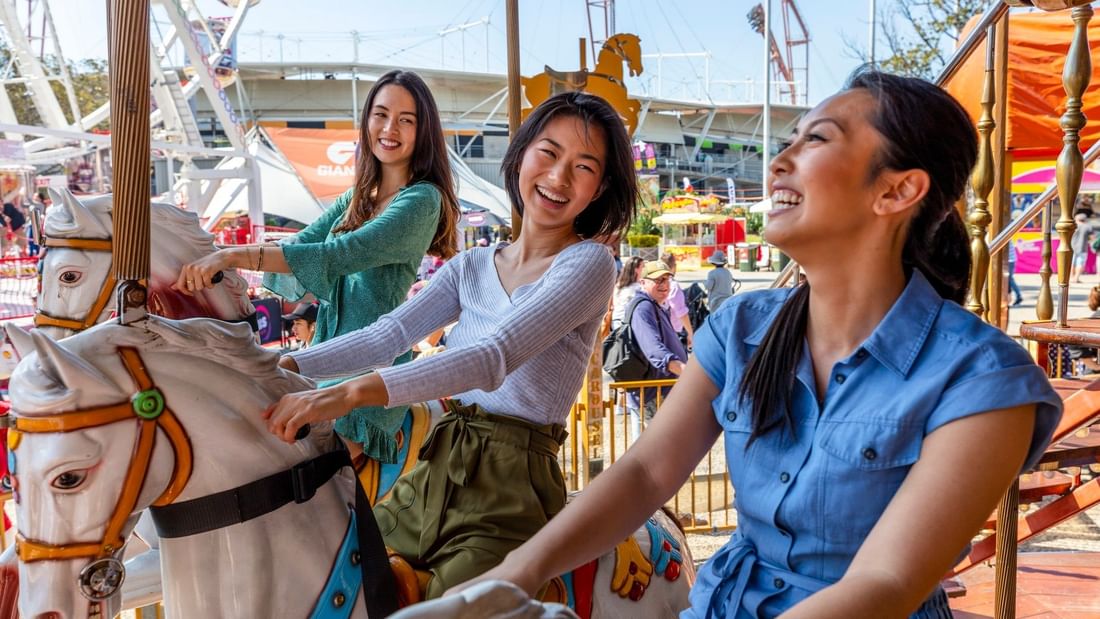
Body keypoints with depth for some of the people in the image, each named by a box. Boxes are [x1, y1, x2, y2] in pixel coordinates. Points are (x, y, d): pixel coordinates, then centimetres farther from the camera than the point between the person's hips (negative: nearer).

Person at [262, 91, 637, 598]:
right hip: (438, 468, 6)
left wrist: (353, 392, -31)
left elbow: (495, 357, -22)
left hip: (511, 487, -6)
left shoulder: (589, 263, -9)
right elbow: (391, 334, 4)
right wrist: (285, 365, -11)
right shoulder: (471, 266, 12)